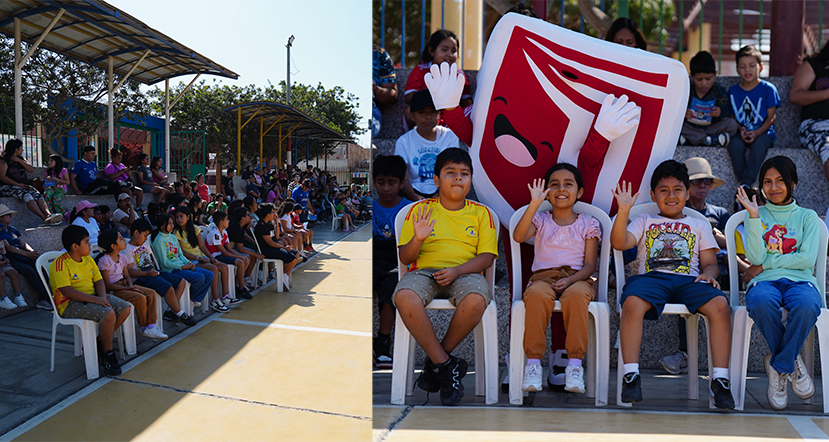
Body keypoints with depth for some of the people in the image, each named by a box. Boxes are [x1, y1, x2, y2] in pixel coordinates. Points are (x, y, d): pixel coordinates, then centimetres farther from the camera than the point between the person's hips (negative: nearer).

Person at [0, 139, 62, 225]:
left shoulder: (21, 159, 21)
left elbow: (32, 170, 11)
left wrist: (19, 161, 0)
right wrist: (18, 184, -18)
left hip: (23, 186, 6)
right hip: (8, 187, -6)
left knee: (37, 194, -26)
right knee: (26, 195, -35)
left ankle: (48, 214, -51)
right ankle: (44, 218, -50)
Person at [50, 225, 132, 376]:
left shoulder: (88, 260, 11)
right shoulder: (60, 264, -15)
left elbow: (99, 280, 10)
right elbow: (67, 291, -24)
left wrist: (103, 298, -12)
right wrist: (95, 300, -28)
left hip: (92, 297, 8)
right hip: (70, 304, -8)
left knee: (125, 308, -7)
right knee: (108, 314, -30)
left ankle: (100, 342, 7)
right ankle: (108, 354, -11)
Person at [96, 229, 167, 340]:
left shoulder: (122, 257, 10)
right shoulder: (104, 261, -16)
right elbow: (107, 285, -18)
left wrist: (130, 285, -7)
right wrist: (128, 289, -23)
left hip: (124, 285, 9)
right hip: (113, 290, -9)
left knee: (152, 293, -7)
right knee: (141, 298, -26)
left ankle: (151, 326, -7)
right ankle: (143, 328, -6)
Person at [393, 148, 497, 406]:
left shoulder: (480, 213, 14)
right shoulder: (420, 210, 12)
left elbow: (487, 256, 4)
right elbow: (404, 258, 9)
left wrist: (457, 270, -14)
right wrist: (418, 238, -13)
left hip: (465, 273, 0)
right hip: (424, 271, 0)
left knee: (476, 300, -36)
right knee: (404, 297, -35)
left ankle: (435, 361, -10)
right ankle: (446, 366, -18)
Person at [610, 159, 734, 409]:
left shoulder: (699, 226, 29)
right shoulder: (644, 221, 24)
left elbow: (710, 262, 19)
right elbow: (619, 243, 6)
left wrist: (708, 274, -6)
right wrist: (623, 211, -6)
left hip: (689, 279, 2)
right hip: (652, 277, -1)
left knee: (720, 305, -30)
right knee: (632, 303, -36)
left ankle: (720, 379, -23)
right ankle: (630, 375, -30)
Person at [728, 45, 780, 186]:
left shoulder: (768, 89, 3)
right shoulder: (733, 91, 10)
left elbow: (771, 117, -1)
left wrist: (756, 133, -17)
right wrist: (740, 130, -12)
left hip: (763, 133, -2)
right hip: (740, 133, 2)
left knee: (759, 145, -35)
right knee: (734, 145, -32)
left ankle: (746, 184, -32)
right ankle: (741, 180, -23)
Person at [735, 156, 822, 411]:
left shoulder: (807, 216, 17)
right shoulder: (757, 214, 16)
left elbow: (807, 259, 0)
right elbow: (755, 258, -2)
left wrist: (767, 263, -4)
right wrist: (753, 216, -7)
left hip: (799, 280, 0)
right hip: (765, 283, 0)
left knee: (806, 305, -38)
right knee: (760, 303, -39)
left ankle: (779, 366, -14)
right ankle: (792, 363, -11)